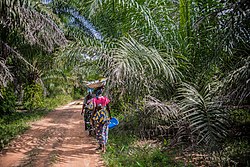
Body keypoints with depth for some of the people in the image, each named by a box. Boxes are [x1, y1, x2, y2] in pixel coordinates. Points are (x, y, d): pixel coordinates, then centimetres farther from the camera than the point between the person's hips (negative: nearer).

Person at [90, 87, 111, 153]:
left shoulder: (95, 99, -9)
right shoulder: (105, 98, 0)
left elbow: (94, 109, -12)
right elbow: (108, 108, 3)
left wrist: (92, 117, -4)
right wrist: (110, 116, 13)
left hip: (98, 115, -3)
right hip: (105, 115, 3)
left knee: (98, 132, 7)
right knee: (105, 131, 12)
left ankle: (102, 146, 0)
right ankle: (102, 146, 17)